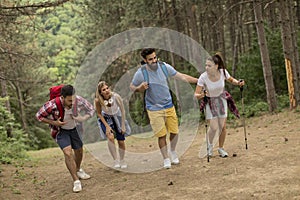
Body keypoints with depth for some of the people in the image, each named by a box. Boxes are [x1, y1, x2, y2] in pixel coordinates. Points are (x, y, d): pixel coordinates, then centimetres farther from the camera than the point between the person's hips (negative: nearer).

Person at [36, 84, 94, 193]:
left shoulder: (79, 101, -29)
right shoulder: (52, 105, -35)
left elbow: (91, 109, -10)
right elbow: (39, 116, -17)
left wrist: (83, 119, -29)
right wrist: (54, 123, -27)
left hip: (74, 129, 4)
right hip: (60, 130, -4)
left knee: (79, 151, 20)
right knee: (68, 152, -23)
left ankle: (78, 170, 50)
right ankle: (76, 181, -13)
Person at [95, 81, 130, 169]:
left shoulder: (116, 96, -30)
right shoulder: (98, 100, -30)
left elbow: (122, 111, -15)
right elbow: (99, 114, -12)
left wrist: (123, 126, -12)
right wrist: (107, 126, -17)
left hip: (117, 117, 1)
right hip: (105, 119, -1)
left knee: (121, 141, 3)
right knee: (110, 137, -27)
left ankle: (122, 160, 29)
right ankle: (115, 160, -15)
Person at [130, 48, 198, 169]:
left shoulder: (164, 67, -5)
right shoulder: (140, 73, -13)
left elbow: (182, 77, 3)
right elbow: (132, 87, 2)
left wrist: (199, 81, 3)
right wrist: (140, 88, -21)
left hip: (169, 106, 3)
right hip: (154, 109, -3)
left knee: (174, 132, 6)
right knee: (162, 135, -2)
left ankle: (172, 152, 35)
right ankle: (166, 159, 17)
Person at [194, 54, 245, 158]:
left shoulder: (223, 72, -22)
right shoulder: (203, 77, -29)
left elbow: (231, 80, 1)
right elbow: (196, 95, -26)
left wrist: (238, 82, -19)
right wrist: (200, 95, -48)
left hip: (221, 99, 2)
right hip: (209, 101, -2)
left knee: (222, 126, 1)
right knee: (214, 127, -10)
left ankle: (221, 148, 23)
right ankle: (210, 145, 21)